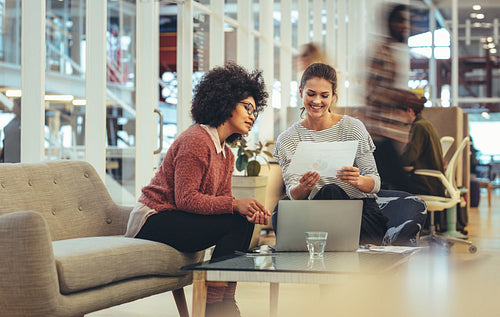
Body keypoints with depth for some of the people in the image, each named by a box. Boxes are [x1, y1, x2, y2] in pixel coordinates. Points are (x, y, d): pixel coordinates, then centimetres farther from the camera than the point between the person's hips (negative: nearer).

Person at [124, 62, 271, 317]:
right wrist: (235, 205, -29)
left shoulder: (226, 154, 16)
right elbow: (186, 199, -21)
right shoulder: (196, 140, -15)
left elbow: (222, 200, 6)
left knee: (244, 221, -7)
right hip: (153, 218, -9)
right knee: (237, 224, -20)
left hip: (175, 220, 9)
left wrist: (250, 210, -16)